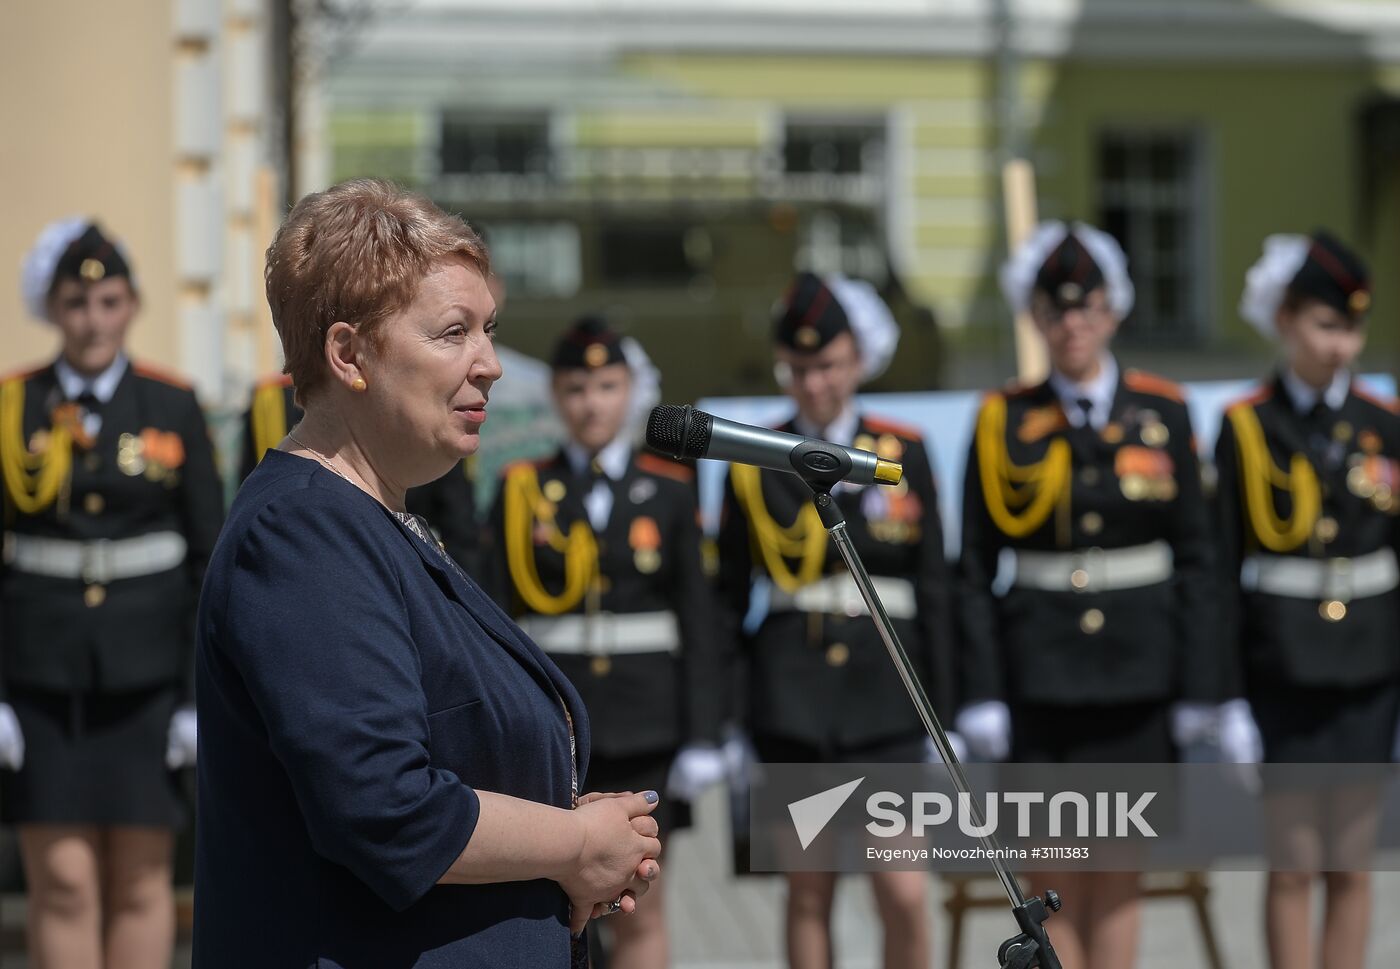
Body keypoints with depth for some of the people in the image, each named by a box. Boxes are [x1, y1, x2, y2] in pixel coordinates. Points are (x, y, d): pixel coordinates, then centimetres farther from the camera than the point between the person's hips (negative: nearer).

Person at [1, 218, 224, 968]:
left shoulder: (172, 408, 3)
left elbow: (210, 560, 3)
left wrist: (205, 694, -3)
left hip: (145, 679, 0)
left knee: (140, 881, 4)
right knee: (62, 881, -2)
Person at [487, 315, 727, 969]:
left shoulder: (669, 491, 5)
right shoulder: (522, 491, 4)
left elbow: (697, 620, 4)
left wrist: (701, 737, -2)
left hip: (643, 722, 1)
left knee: (640, 910, 4)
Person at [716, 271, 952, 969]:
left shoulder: (905, 455, 6)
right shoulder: (755, 463, 5)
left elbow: (933, 590, 7)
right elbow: (730, 594, 8)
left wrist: (940, 708, 4)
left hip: (884, 693, 0)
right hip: (790, 696, 0)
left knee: (905, 894, -8)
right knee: (809, 891, 5)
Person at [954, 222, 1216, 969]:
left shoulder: (1161, 413, 3)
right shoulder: (1005, 422, 1)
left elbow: (1194, 557, 4)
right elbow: (975, 569, 0)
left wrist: (1196, 687, 0)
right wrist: (980, 696, -6)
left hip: (1136, 675, 1)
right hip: (1040, 675, -1)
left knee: (1118, 877, 6)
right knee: (1056, 882, 2)